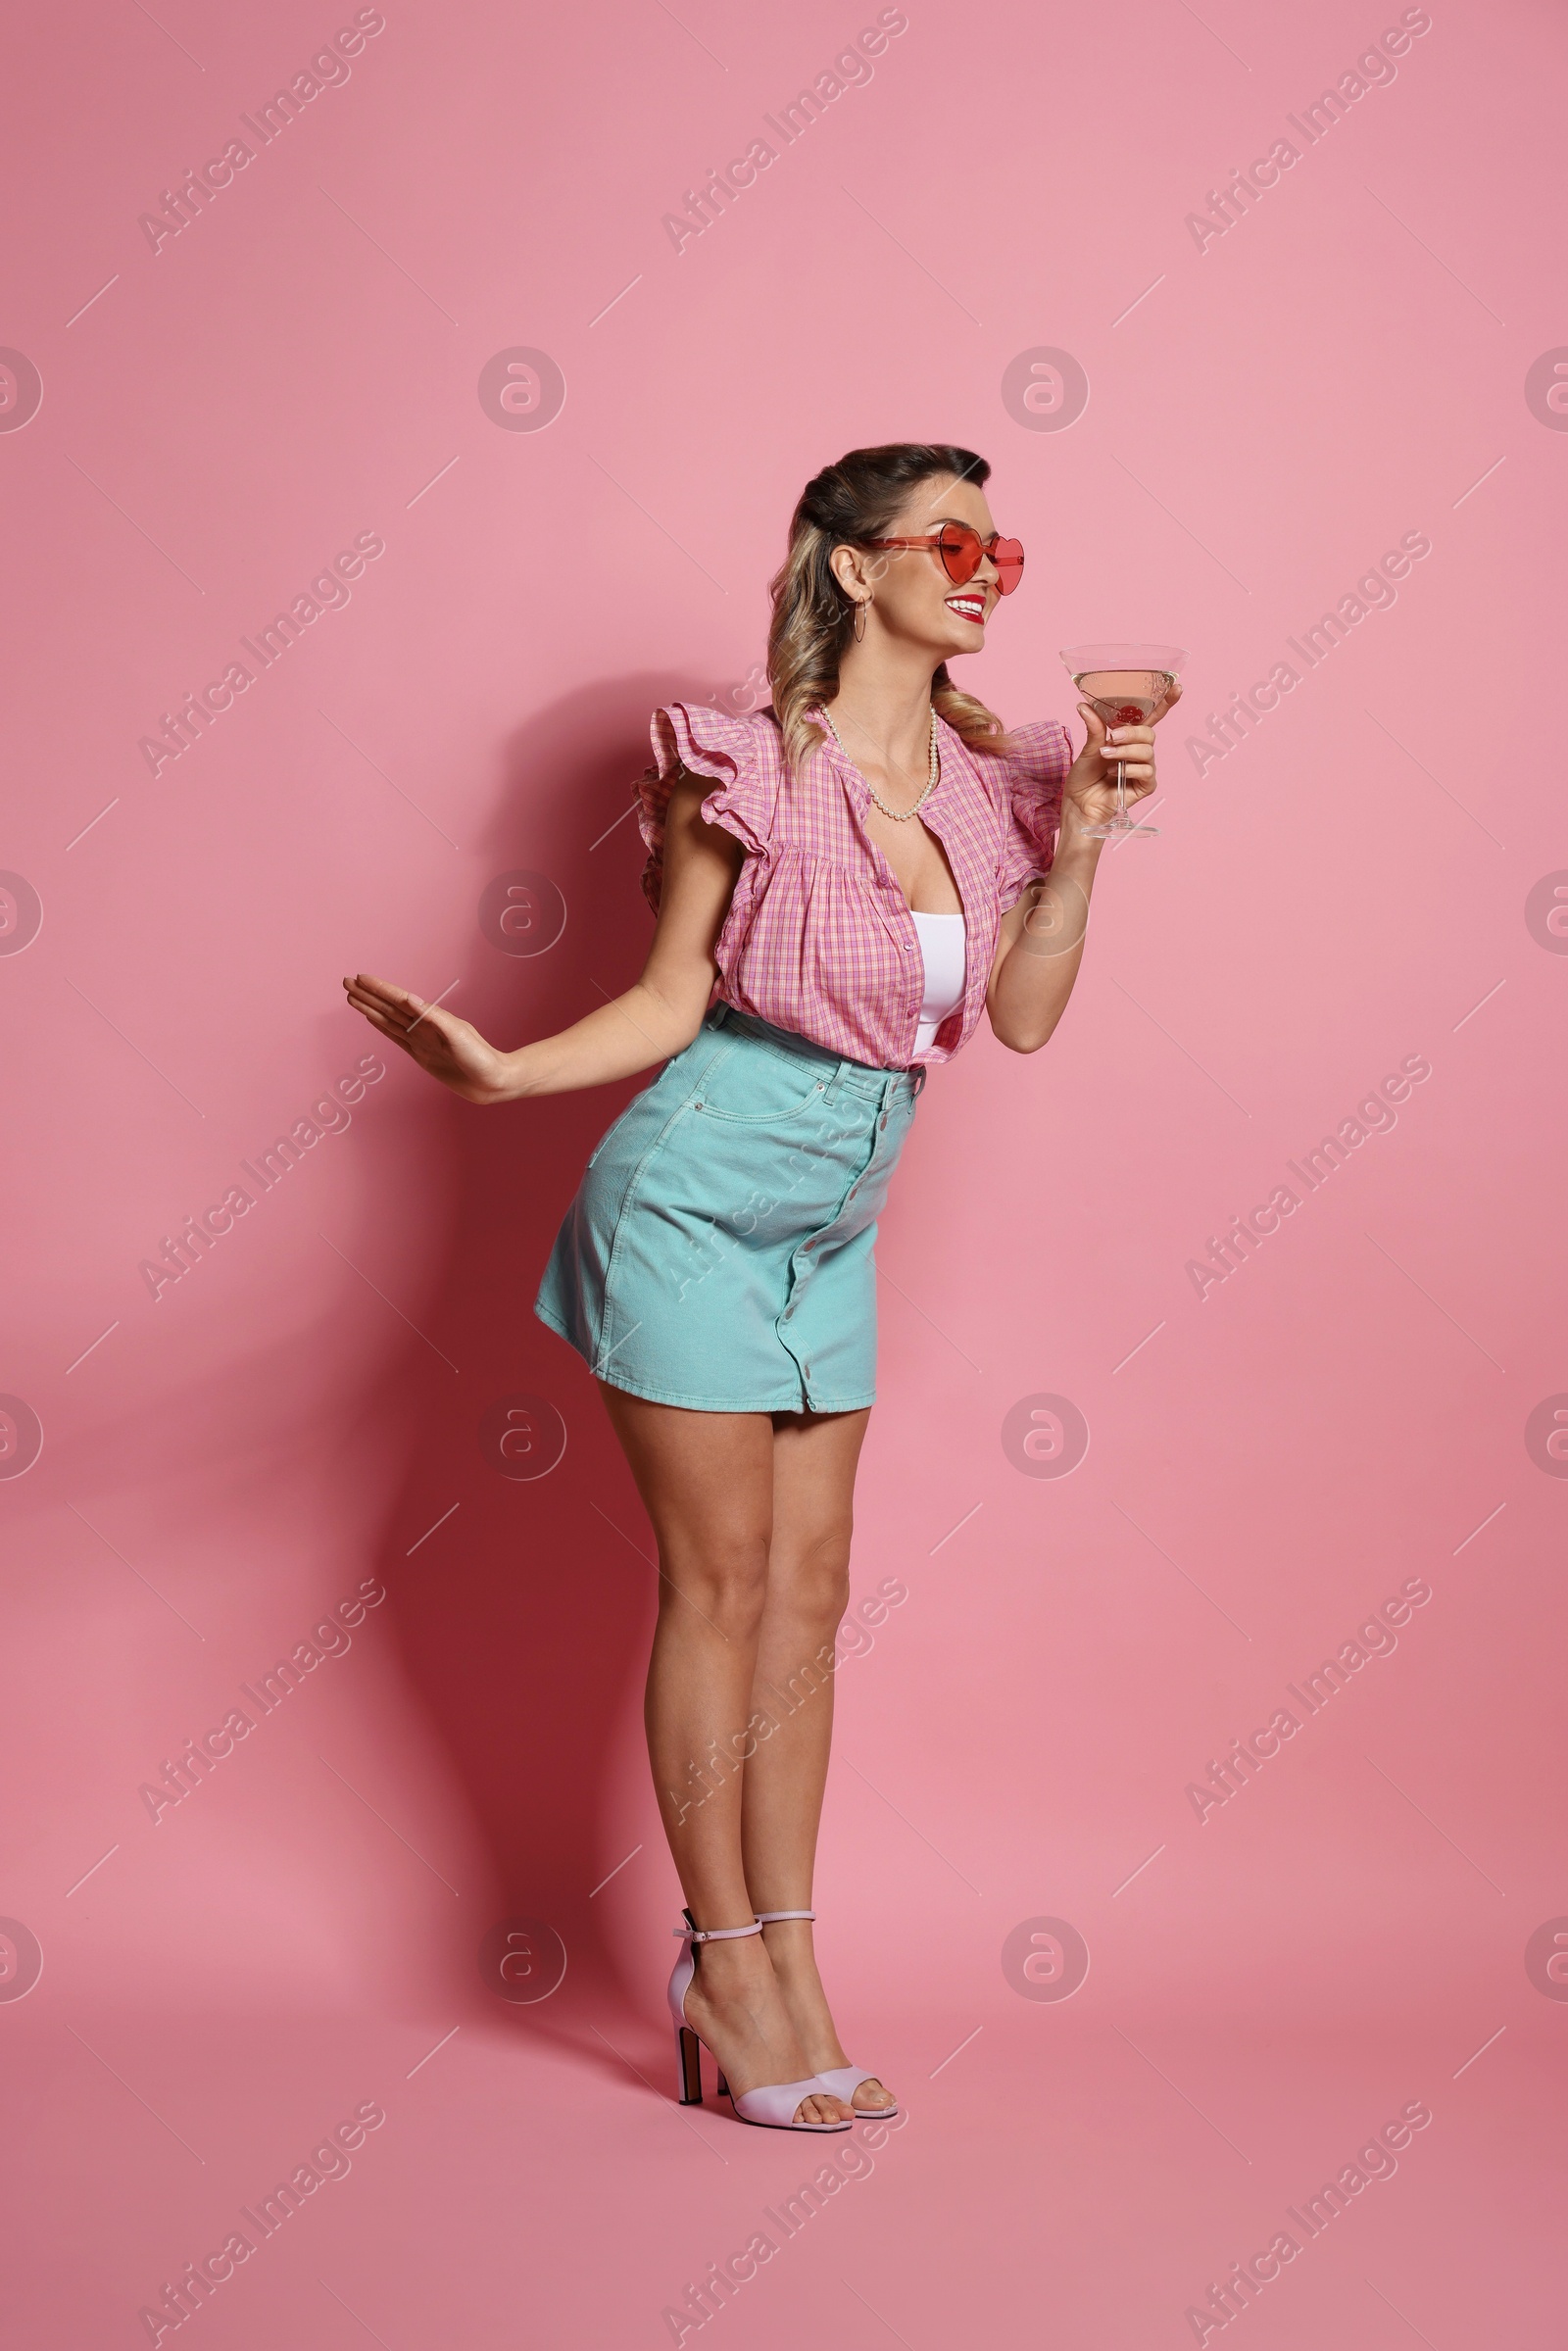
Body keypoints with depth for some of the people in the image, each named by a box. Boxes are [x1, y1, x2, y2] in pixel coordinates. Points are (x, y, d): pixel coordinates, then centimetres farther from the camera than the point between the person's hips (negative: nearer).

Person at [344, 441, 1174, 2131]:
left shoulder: (985, 780, 5)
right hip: (698, 1199, -6)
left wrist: (1080, 832, -2)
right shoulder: (751, 771, -12)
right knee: (721, 1584, 0)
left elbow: (1024, 1016, 3)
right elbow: (672, 1000, -6)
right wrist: (496, 1070, -19)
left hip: (832, 1232, 6)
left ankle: (787, 1968, 17)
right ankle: (726, 1966, 11)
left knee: (808, 1593, 8)